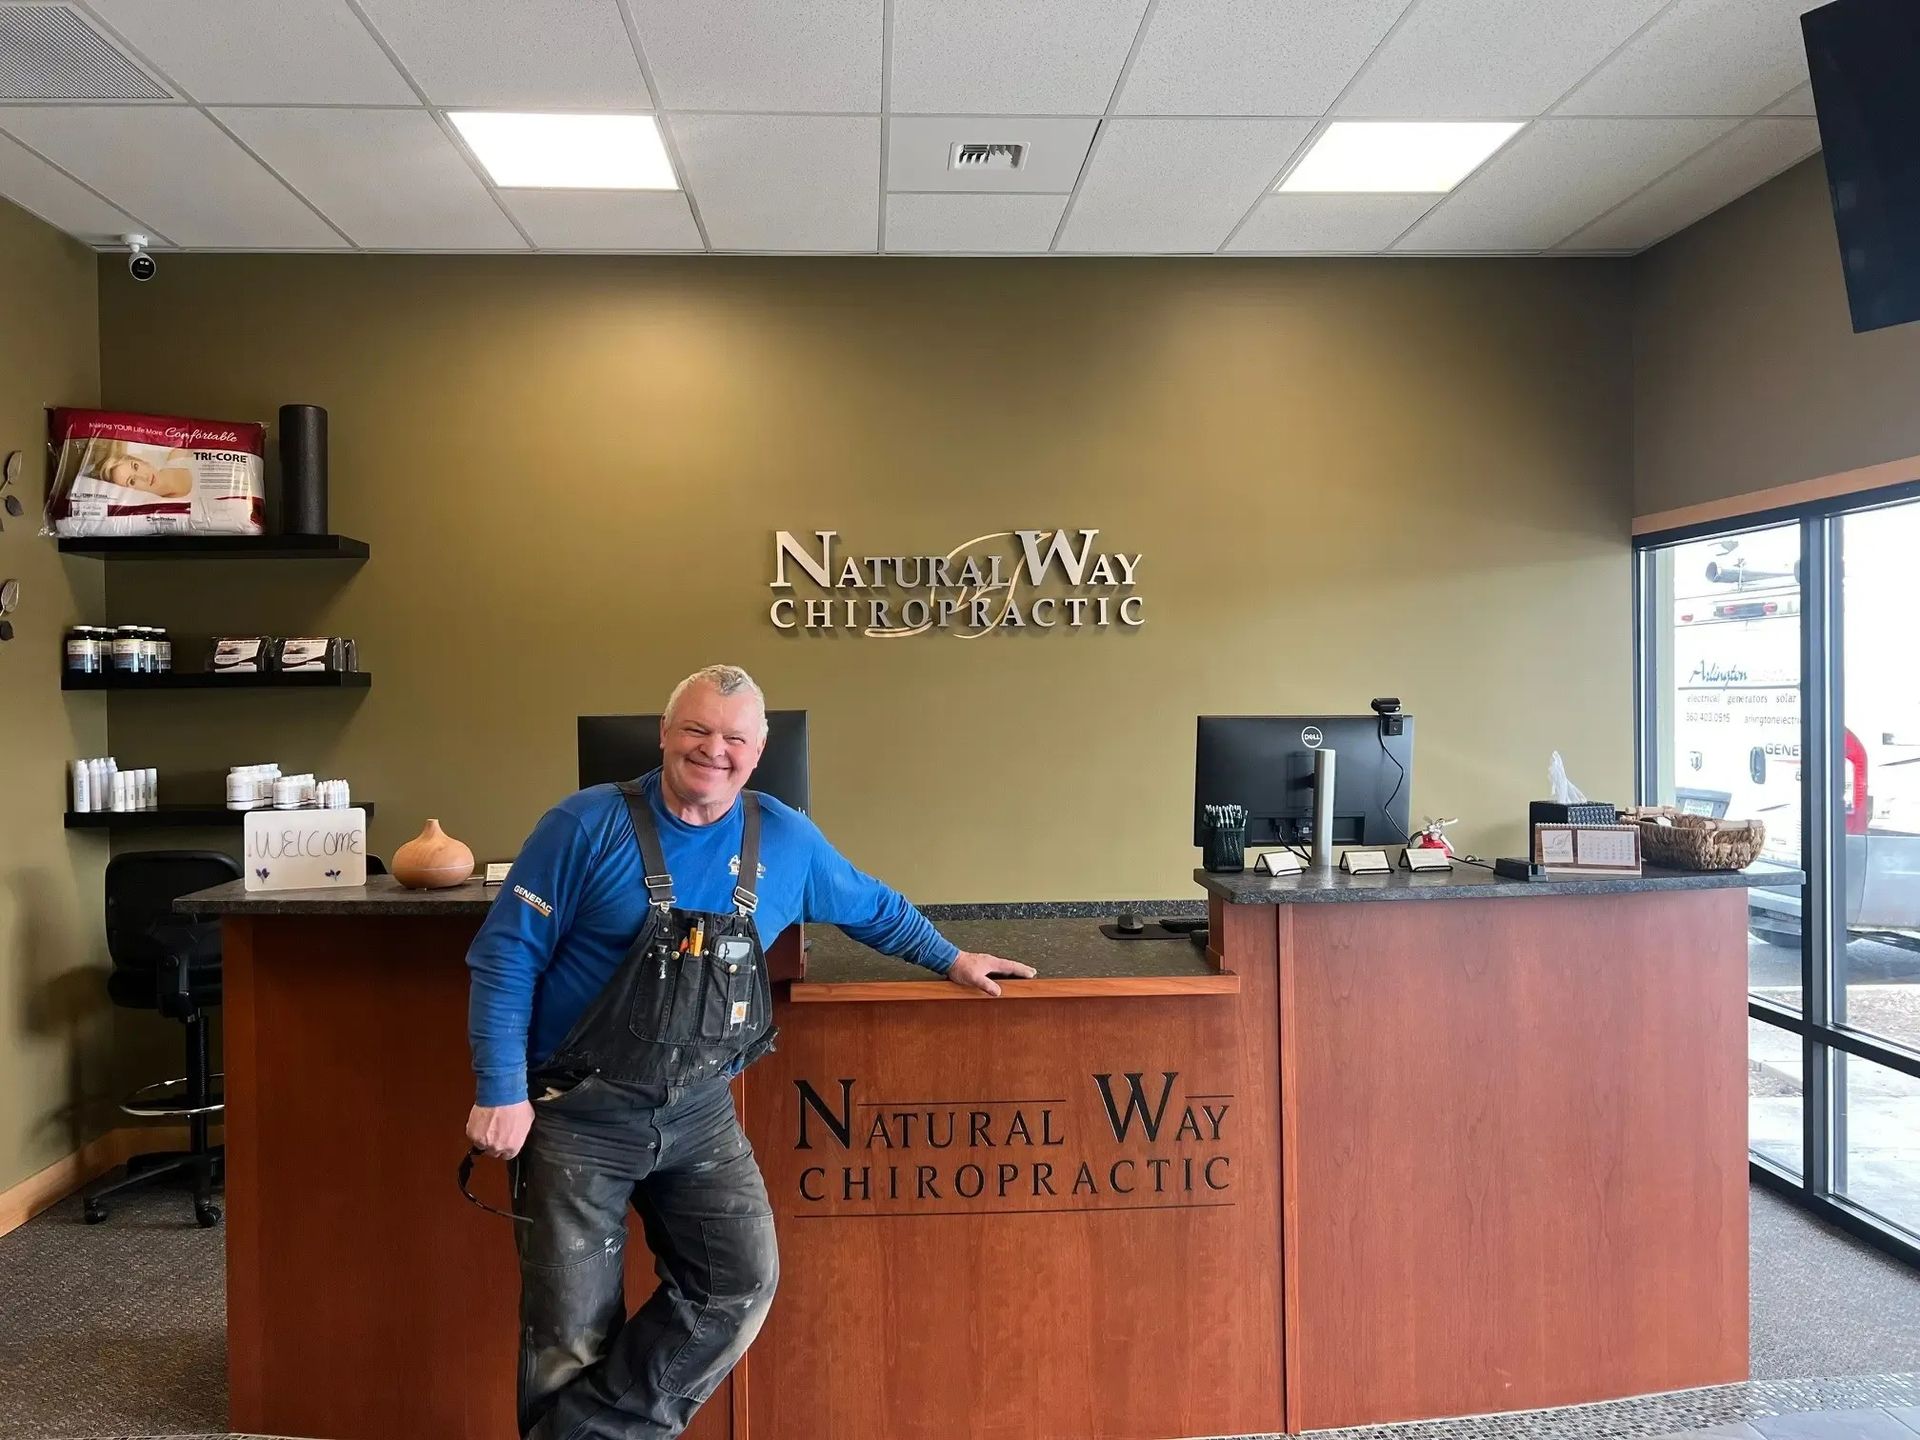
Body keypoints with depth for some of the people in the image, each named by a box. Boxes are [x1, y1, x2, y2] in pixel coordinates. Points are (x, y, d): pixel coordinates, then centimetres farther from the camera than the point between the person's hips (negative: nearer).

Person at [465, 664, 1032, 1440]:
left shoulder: (785, 838, 1)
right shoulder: (587, 826, -11)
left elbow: (871, 907, 19)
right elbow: (505, 956, -10)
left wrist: (951, 958, 21)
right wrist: (502, 1092, -14)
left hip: (701, 1111, 4)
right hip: (580, 1113, -4)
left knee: (742, 1283, -7)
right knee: (573, 1328, -1)